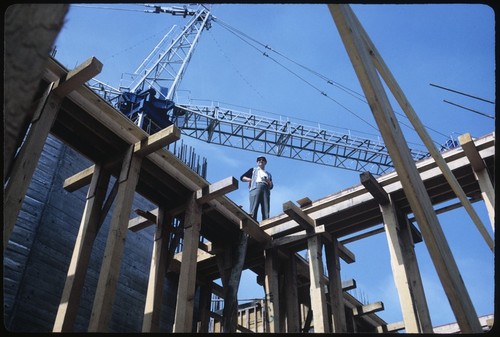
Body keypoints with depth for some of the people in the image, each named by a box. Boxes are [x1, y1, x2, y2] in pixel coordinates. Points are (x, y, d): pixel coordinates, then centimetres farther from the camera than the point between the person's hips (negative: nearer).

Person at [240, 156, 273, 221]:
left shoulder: (268, 174, 35)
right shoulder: (253, 170, 27)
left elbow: (271, 186, 23)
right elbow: (242, 177, 17)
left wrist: (268, 181, 2)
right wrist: (251, 180, 1)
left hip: (266, 190, 3)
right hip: (256, 187, -3)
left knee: (266, 212, -15)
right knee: (253, 210, -23)